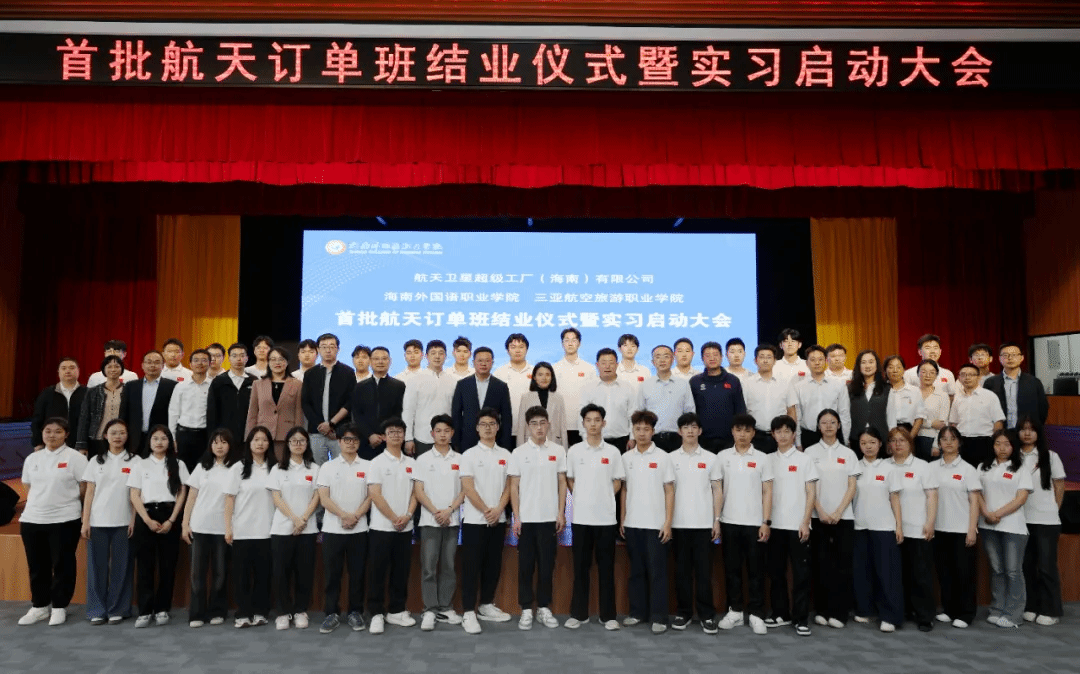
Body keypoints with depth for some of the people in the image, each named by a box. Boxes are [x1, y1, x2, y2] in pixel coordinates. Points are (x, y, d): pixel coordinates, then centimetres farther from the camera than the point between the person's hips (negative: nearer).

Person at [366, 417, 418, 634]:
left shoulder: (411, 463, 9)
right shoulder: (377, 462, -4)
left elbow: (415, 492, 9)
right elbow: (374, 495, -11)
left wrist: (407, 516, -7)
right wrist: (394, 518, -12)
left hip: (406, 527, 4)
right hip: (382, 526, -4)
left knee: (402, 571, 9)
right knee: (379, 571, 0)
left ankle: (396, 611, 20)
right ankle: (376, 614, 8)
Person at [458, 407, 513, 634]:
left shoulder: (505, 455, 8)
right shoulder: (469, 454, -4)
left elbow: (509, 486, 6)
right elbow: (467, 487, -9)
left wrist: (498, 510, -8)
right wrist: (486, 511, -12)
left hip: (498, 520, 4)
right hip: (474, 520, -4)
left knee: (493, 565, 11)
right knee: (471, 566, -2)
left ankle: (487, 606, 24)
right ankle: (468, 612, 2)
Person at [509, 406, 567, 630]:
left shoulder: (558, 451, 3)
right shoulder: (519, 453, -1)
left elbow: (562, 483, 6)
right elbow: (514, 487, 1)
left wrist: (561, 513, 0)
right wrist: (516, 517, -5)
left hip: (549, 518, 1)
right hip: (526, 518, -1)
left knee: (547, 565, 7)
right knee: (526, 565, 5)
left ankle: (544, 608, 19)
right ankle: (526, 610, 14)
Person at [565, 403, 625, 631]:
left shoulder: (613, 452, 2)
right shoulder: (574, 451, 3)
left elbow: (617, 482, 7)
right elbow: (569, 480, 10)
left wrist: (603, 499, 0)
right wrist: (582, 499, 3)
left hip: (605, 517, 0)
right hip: (580, 517, 0)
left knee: (606, 567, 5)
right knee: (580, 567, 6)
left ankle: (608, 615, 14)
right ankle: (578, 613, 15)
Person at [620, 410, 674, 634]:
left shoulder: (663, 457, -3)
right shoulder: (626, 458, 7)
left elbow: (669, 491, -3)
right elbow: (624, 490, 12)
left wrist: (668, 522, -9)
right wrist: (622, 519, 8)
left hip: (656, 524, -3)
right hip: (632, 524, 4)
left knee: (657, 571, 1)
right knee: (636, 571, 11)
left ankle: (659, 617, 7)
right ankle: (637, 612, 22)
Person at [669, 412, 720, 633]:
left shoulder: (710, 458, 4)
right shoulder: (671, 458, 4)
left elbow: (716, 490, 5)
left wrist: (717, 520, -1)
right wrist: (666, 520, 1)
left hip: (703, 523, -1)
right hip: (679, 523, 1)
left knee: (704, 570, 2)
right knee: (682, 570, 7)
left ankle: (707, 615, 9)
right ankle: (683, 613, 16)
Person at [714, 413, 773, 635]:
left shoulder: (762, 458, 1)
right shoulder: (722, 457, 4)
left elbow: (767, 492, 1)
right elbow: (718, 490, 5)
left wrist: (766, 522, -6)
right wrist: (715, 519, 0)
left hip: (754, 523, -1)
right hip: (729, 522, 1)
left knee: (756, 570, 3)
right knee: (732, 569, 8)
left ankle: (756, 614, 11)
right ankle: (735, 611, 18)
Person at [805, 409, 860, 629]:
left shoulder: (848, 454, 7)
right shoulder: (811, 452, 4)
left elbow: (852, 487, 2)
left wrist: (838, 512, -8)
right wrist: (821, 512, -9)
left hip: (843, 516, 1)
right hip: (818, 516, -1)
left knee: (843, 564, -2)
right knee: (821, 563, 1)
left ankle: (839, 612, 4)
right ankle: (821, 610, 8)